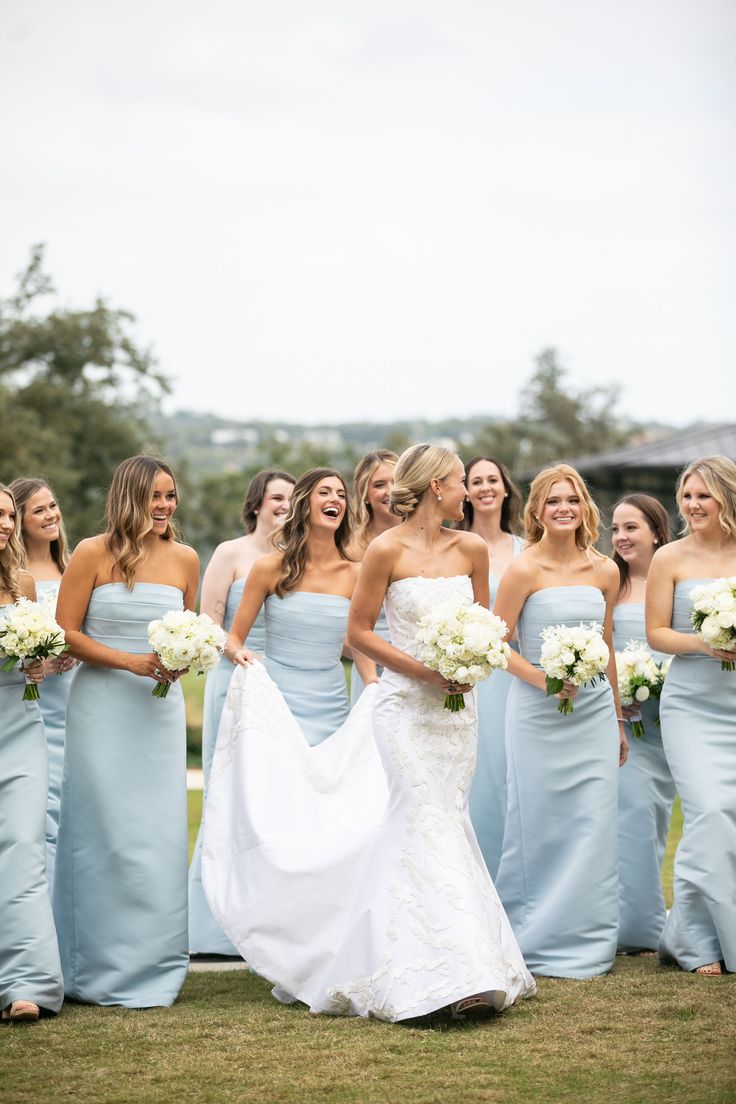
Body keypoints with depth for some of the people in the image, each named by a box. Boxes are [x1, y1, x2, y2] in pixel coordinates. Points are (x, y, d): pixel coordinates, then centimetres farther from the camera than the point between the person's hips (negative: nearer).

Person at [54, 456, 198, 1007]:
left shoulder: (185, 559, 7)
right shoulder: (94, 554, -5)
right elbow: (65, 633, -5)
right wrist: (130, 661, -14)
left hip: (160, 711, 4)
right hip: (102, 710, -3)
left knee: (159, 834, 3)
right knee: (106, 834, 0)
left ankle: (154, 964, 14)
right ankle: (104, 969, 11)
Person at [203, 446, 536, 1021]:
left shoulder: (472, 549, 7)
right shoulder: (387, 550, -7)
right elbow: (359, 631, -3)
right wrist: (422, 670, -13)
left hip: (457, 707, 5)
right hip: (405, 705, -5)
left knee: (443, 826, 8)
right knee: (430, 829, -12)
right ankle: (448, 976, -15)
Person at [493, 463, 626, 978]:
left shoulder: (605, 571, 6)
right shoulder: (524, 570, -8)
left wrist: (618, 719, 19)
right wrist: (542, 678, -20)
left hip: (595, 712, 4)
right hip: (539, 714, -4)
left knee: (595, 825, 4)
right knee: (539, 825, 1)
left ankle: (588, 941, 14)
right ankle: (534, 940, 14)